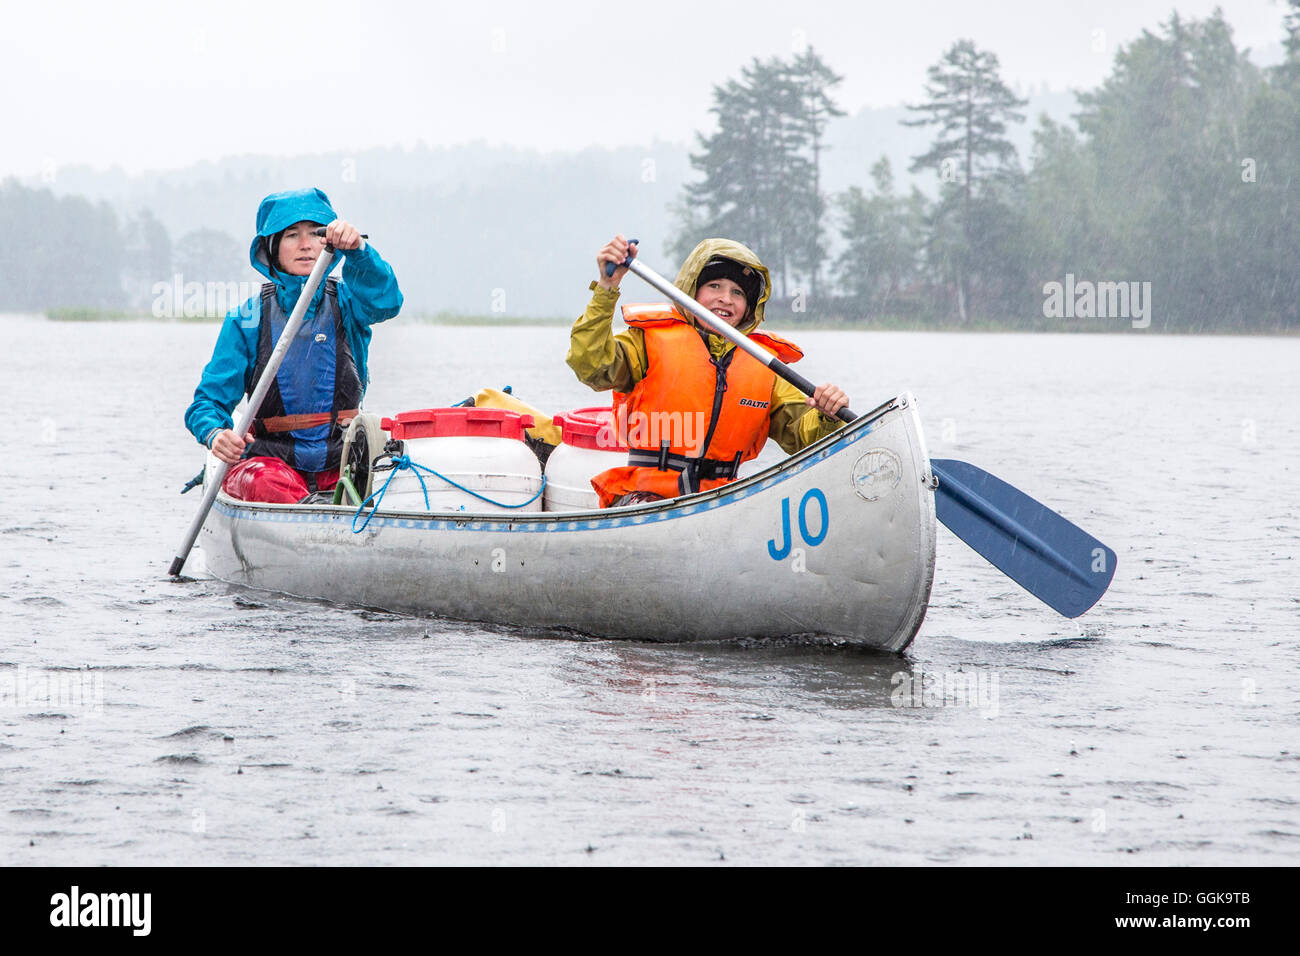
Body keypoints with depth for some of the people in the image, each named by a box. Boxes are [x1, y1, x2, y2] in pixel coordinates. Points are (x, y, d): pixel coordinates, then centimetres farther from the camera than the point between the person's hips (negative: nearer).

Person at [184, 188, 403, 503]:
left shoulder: (345, 303, 6)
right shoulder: (247, 319, 4)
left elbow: (385, 299, -18)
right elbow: (210, 399, 0)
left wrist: (358, 249, -39)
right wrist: (215, 434, -24)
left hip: (339, 464, 1)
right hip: (269, 461, -1)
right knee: (269, 485, -37)